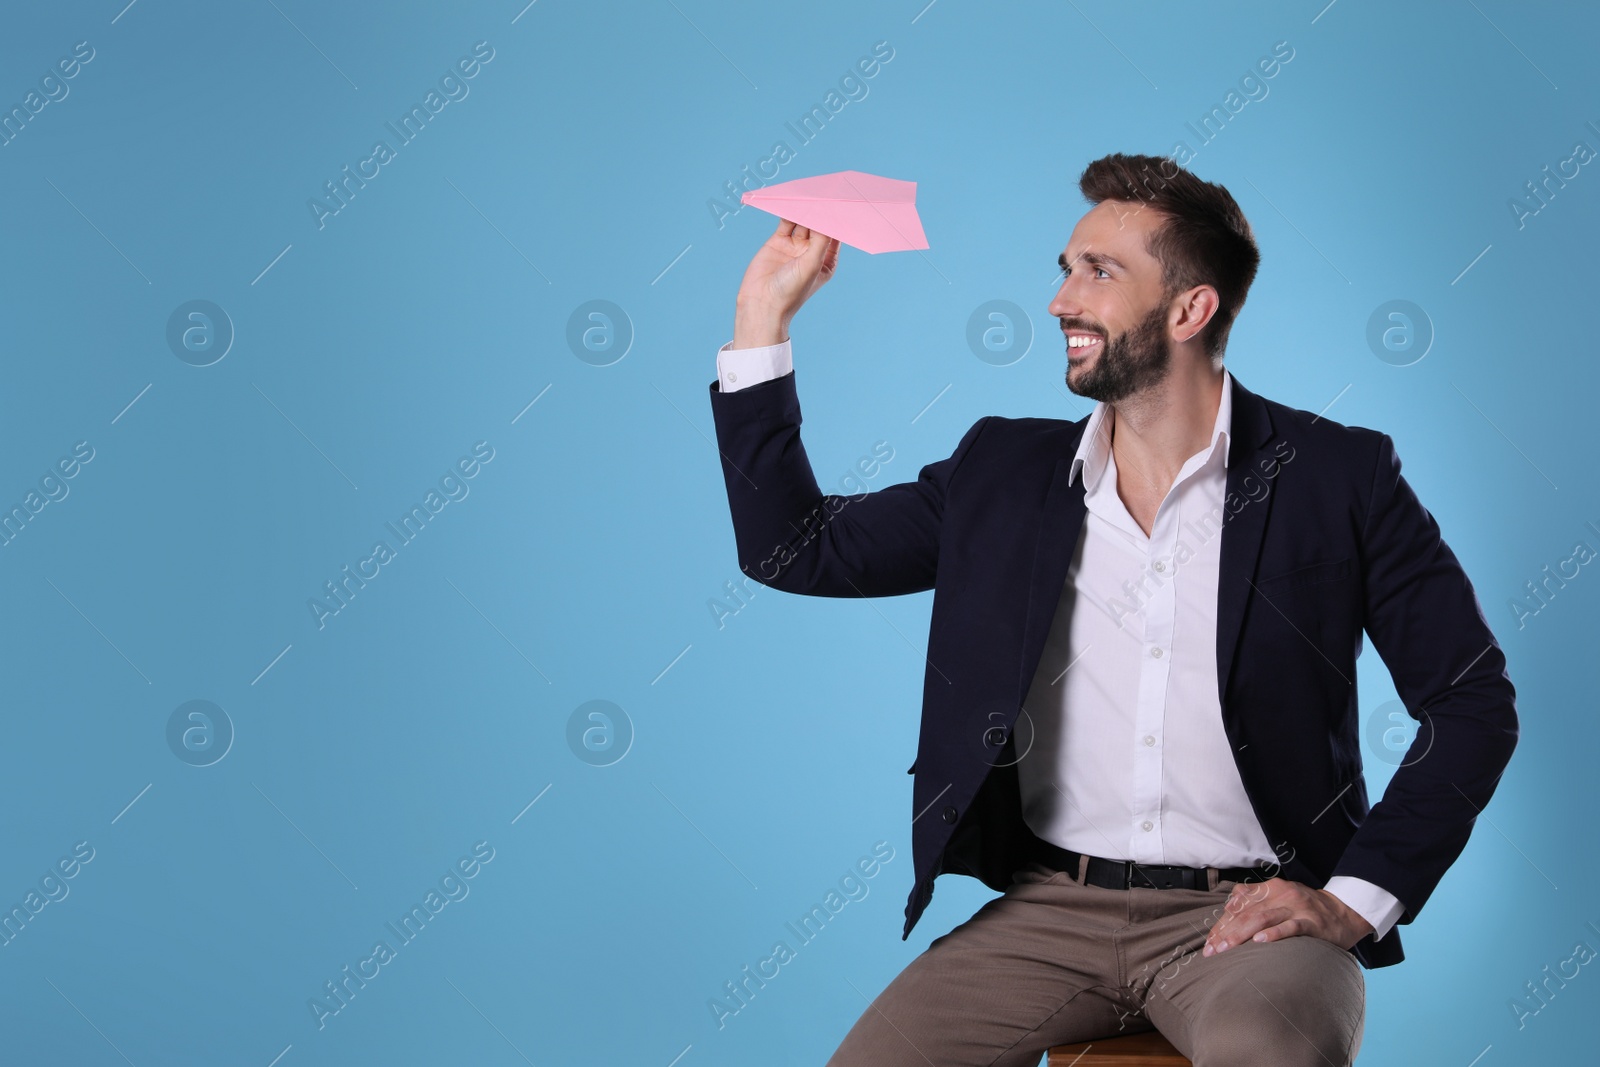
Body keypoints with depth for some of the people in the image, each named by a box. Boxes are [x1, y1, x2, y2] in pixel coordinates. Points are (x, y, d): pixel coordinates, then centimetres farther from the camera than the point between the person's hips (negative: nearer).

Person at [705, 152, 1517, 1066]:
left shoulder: (1338, 476, 1)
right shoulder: (1004, 473, 12)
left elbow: (1474, 702, 2)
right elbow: (794, 547, 13)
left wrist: (1355, 903, -8)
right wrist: (763, 313, 9)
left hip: (1243, 913, -3)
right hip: (1049, 911, 4)